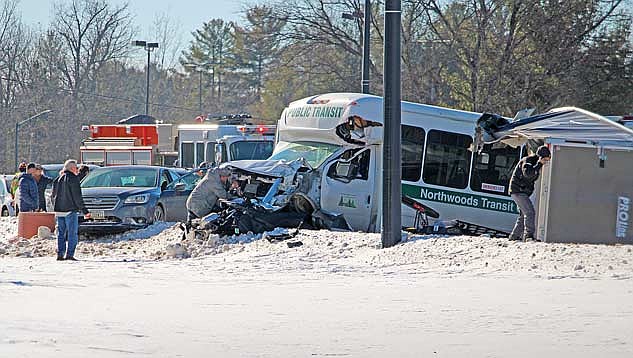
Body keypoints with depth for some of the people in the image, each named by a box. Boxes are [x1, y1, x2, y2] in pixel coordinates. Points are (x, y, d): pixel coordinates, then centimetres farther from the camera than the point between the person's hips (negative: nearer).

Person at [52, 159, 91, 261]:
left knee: (61, 234, 10)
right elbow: (77, 197, -12)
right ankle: (69, 254, -10)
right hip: (71, 210, -7)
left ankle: (60, 254, 7)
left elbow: (54, 196, 17)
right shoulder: (72, 178, -8)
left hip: (59, 211, 7)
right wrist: (84, 211, -8)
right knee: (72, 234, -4)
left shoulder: (57, 180, 13)